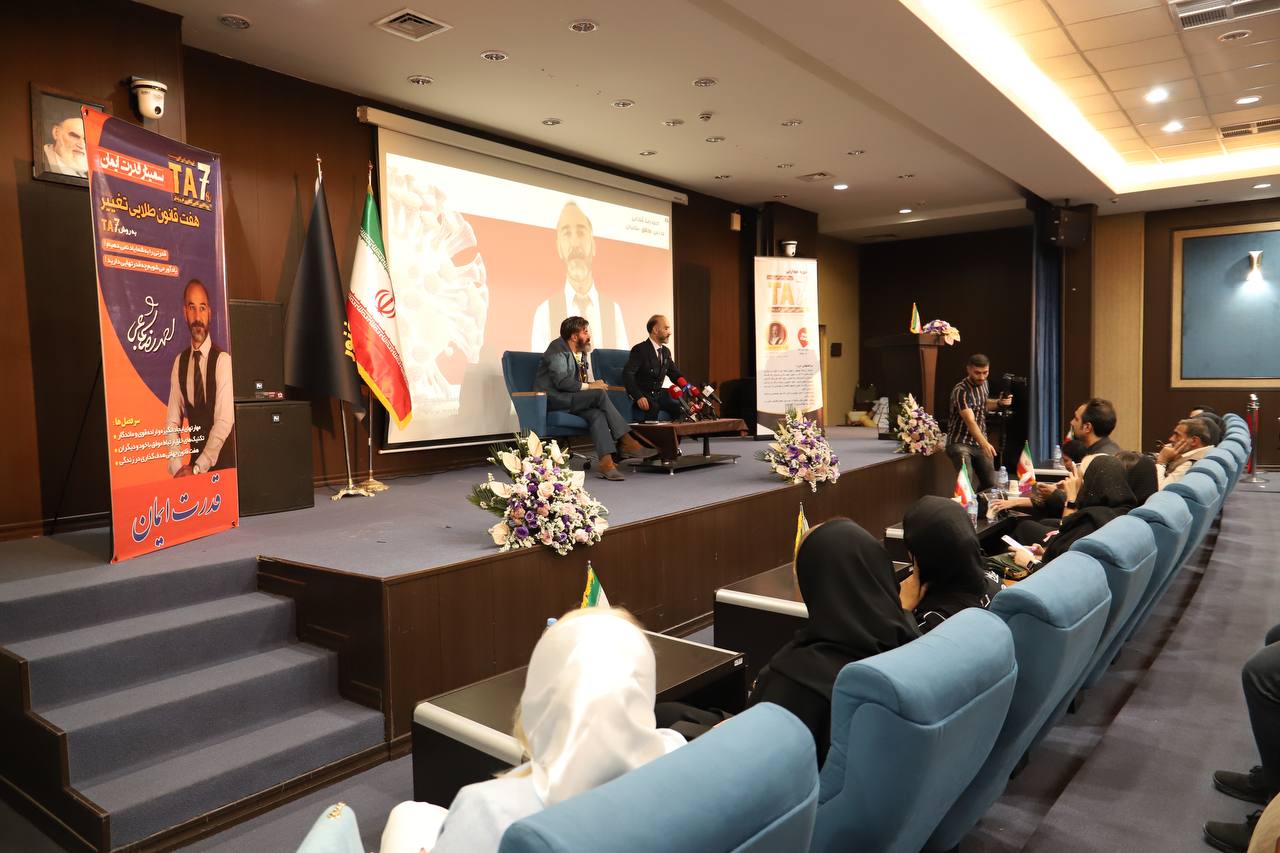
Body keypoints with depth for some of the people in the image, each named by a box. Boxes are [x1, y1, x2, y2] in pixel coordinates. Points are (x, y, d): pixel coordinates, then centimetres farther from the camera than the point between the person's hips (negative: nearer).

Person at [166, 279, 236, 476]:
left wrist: (198, 468, -15)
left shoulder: (222, 360, -9)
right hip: (194, 462, 3)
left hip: (223, 463, -3)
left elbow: (224, 421, -13)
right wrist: (176, 466, -7)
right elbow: (172, 421, 5)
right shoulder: (179, 362, 5)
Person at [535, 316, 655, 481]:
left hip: (568, 399, 7)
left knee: (597, 413, -26)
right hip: (552, 400, -7)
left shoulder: (581, 353, 18)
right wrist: (589, 386, -14)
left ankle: (606, 461, -39)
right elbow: (562, 381, -21)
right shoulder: (558, 350, -8)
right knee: (600, 394, -25)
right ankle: (626, 442, -24)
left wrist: (593, 384, 4)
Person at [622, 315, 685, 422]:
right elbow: (627, 375, -21)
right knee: (653, 407, -36)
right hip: (641, 394, -7)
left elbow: (676, 375, 17)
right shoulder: (640, 350, -11)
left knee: (680, 408, -17)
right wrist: (638, 396, -35)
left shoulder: (666, 352, 13)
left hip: (658, 394, 7)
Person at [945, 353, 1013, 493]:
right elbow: (970, 421, -33)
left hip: (980, 442, 8)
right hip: (960, 443, -8)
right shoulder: (961, 391, -21)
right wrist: (985, 443, -48)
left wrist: (999, 403, 3)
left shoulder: (983, 383, 4)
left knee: (991, 483, 9)